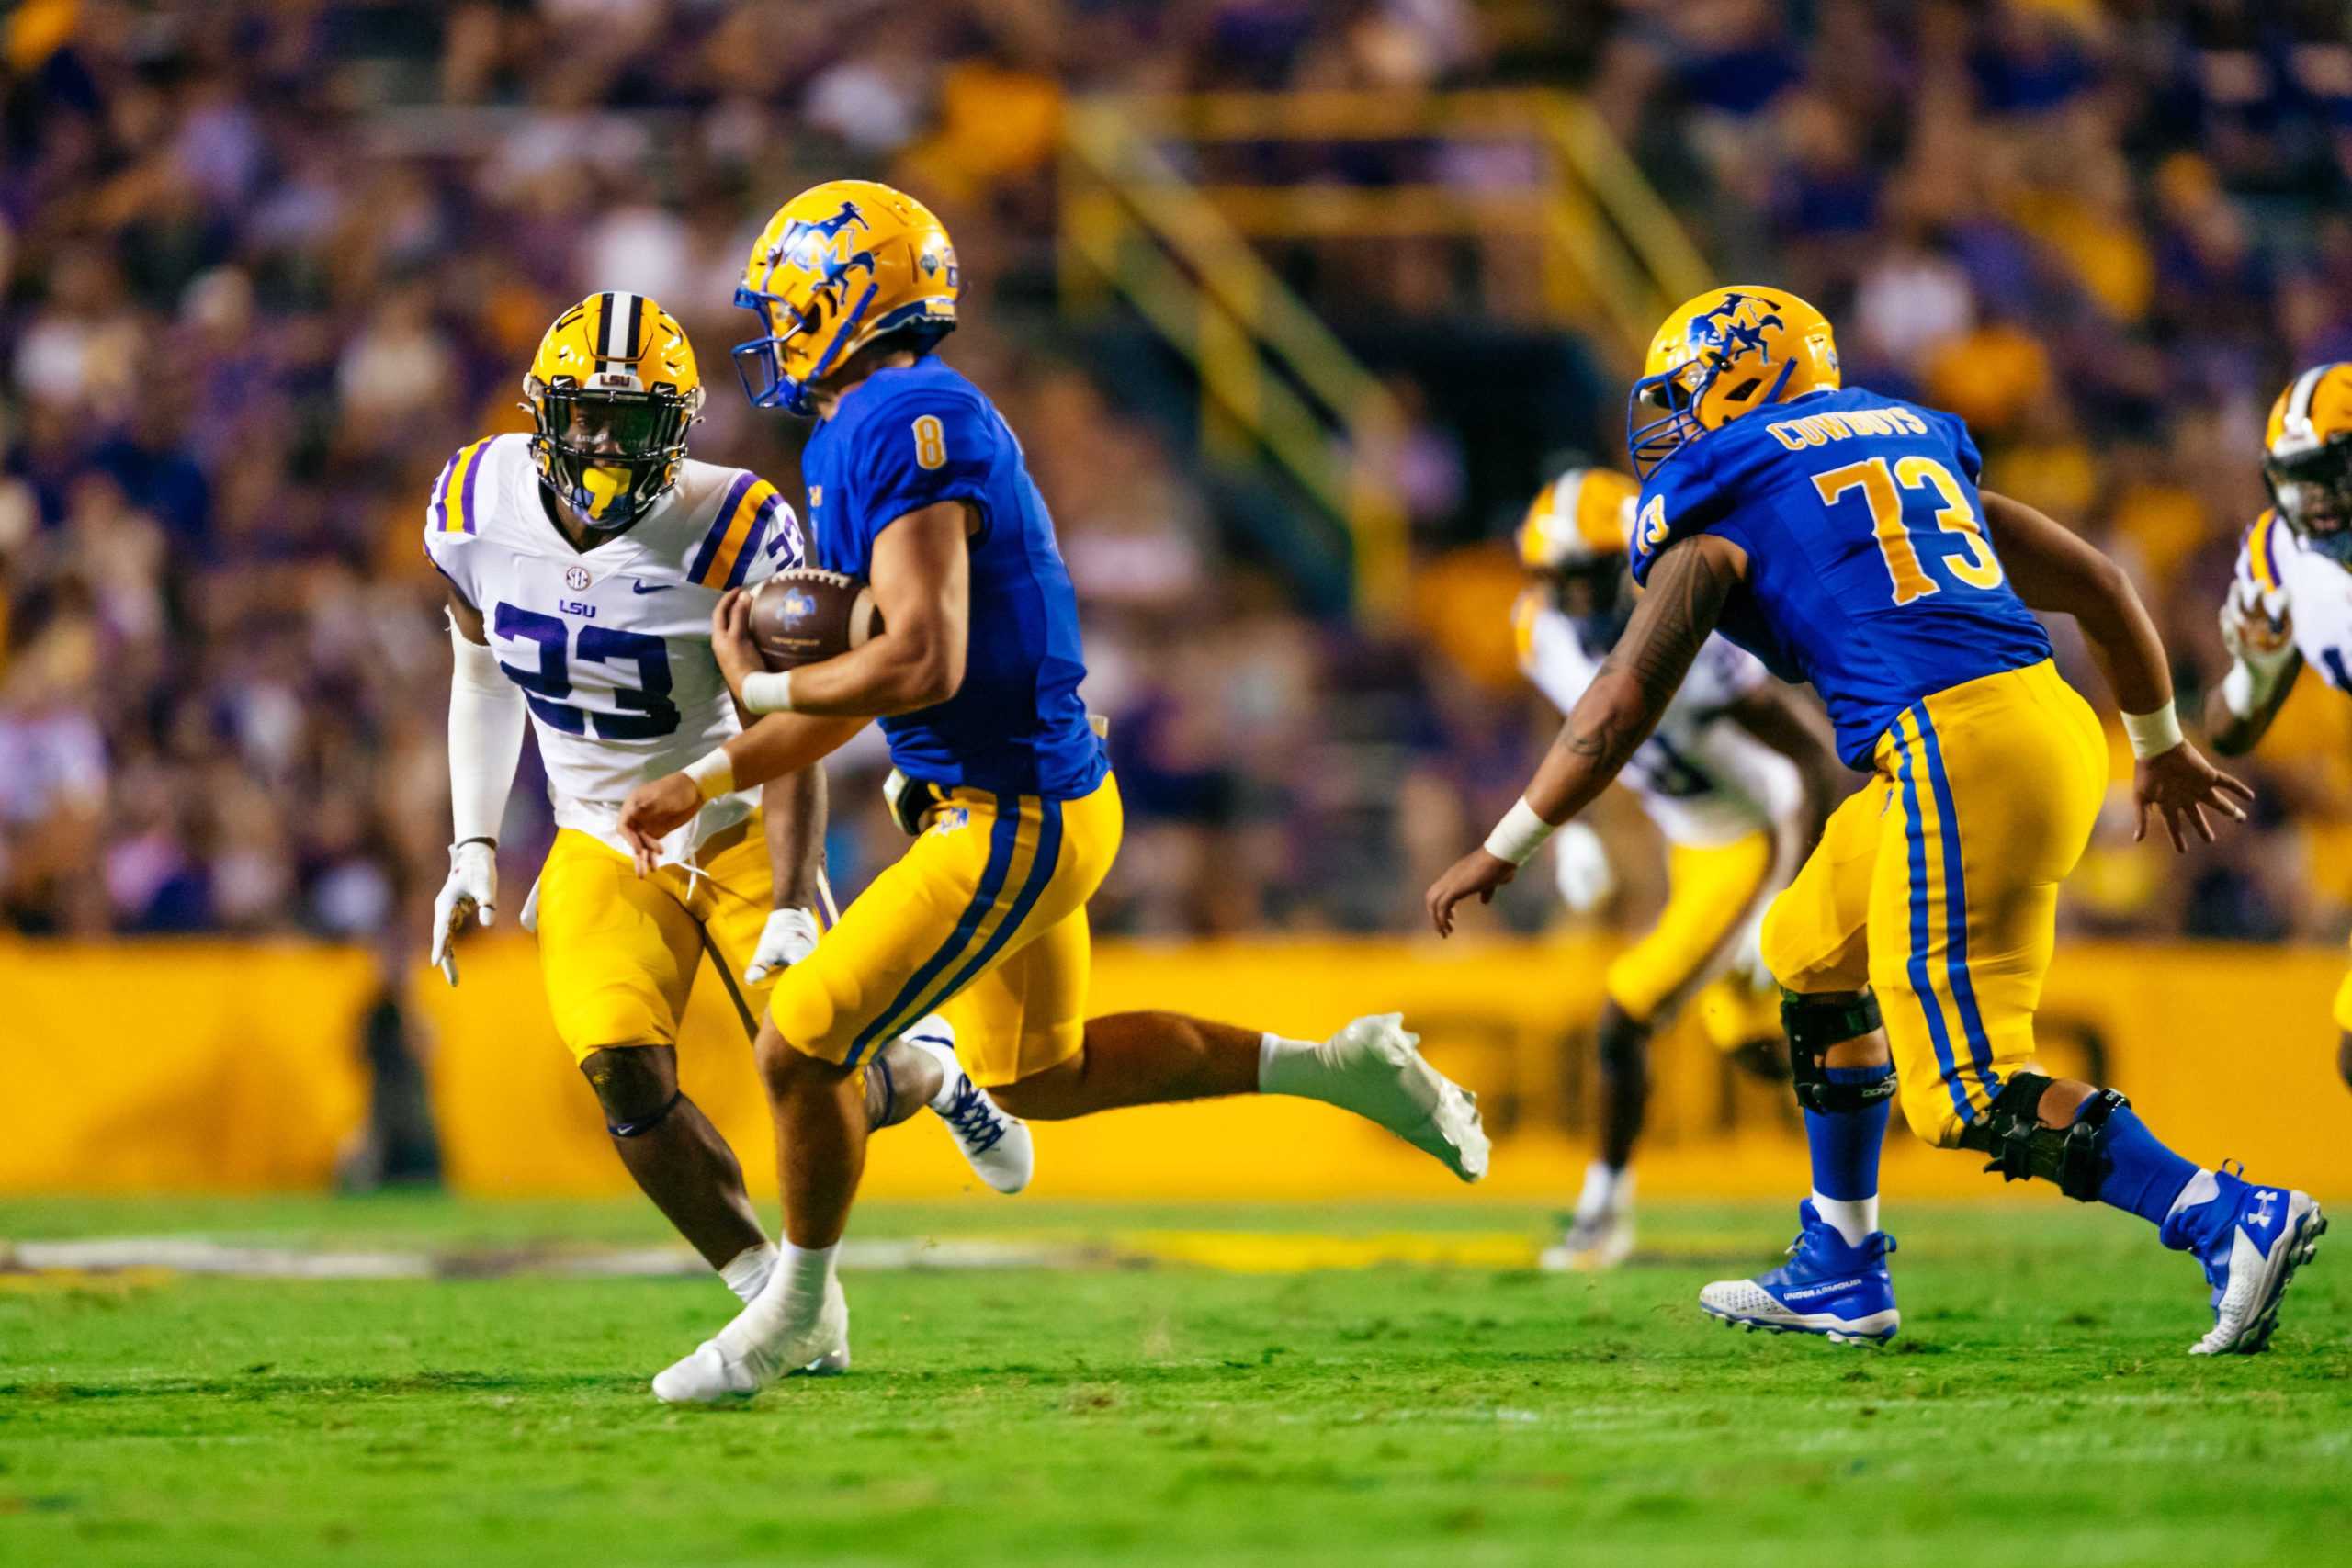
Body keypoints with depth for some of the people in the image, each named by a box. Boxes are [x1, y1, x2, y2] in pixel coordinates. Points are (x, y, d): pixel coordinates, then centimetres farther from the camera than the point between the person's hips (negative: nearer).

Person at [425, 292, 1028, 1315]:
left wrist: (792, 907, -21)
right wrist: (472, 850, 5)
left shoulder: (730, 532, -23)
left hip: (736, 834, -3)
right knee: (624, 1074, -20)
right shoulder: (475, 508, -10)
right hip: (600, 849, 3)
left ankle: (925, 1068, 30)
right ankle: (769, 1289, -3)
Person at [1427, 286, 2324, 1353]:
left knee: (1973, 1095, -6)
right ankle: (1838, 1274, 30)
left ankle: (2231, 1219, -19)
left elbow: (1622, 706, 1)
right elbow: (2098, 586, 28)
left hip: (1956, 755, -8)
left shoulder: (1714, 515, 6)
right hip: (2051, 730, 8)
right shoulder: (1911, 444, 25)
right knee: (1814, 949, 26)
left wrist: (1503, 850, 11)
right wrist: (2160, 747, 41)